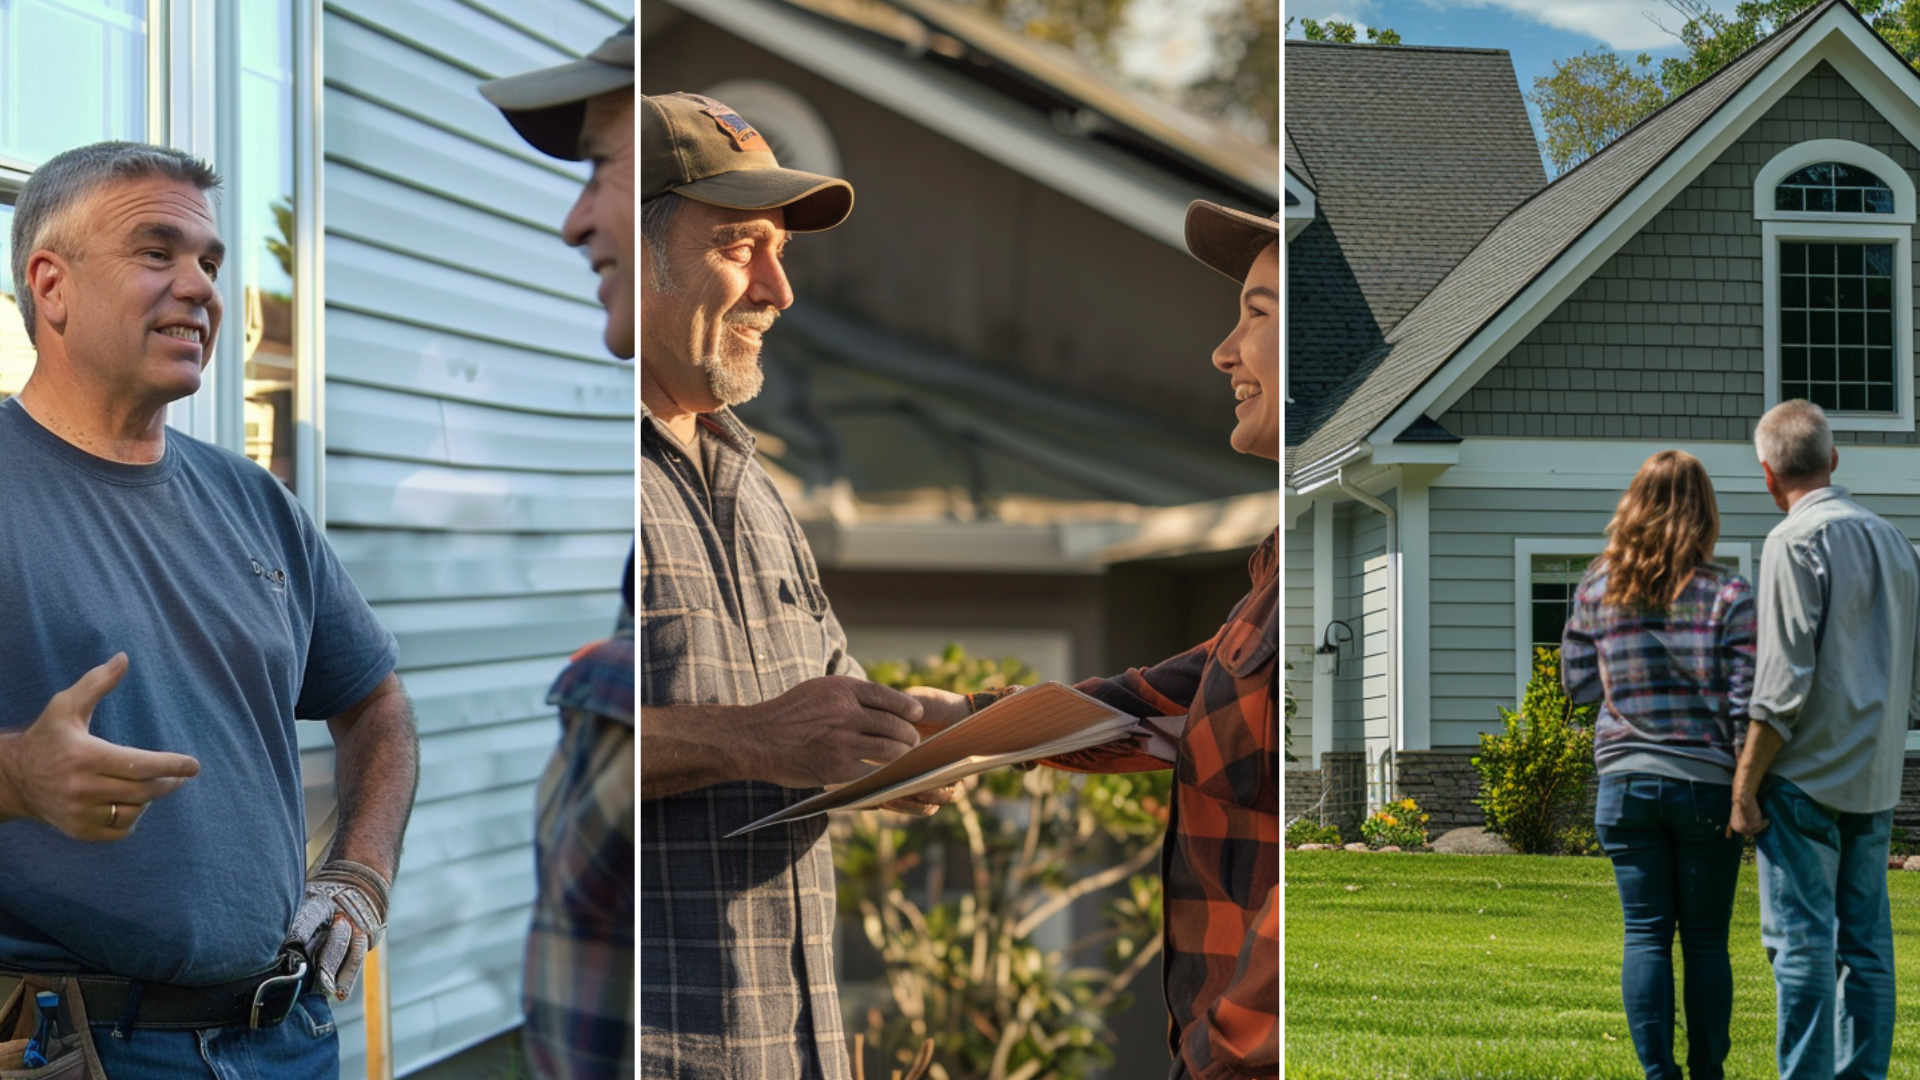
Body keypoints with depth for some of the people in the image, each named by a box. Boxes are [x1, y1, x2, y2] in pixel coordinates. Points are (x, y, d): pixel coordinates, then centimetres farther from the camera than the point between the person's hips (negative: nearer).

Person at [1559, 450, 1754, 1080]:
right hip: (1705, 784, -2)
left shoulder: (1597, 590, 2)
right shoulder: (1728, 595, -5)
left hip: (1625, 782, 2)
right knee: (1706, 939, 7)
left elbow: (1577, 683, 10)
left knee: (1646, 933, 5)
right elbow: (1747, 701, -7)